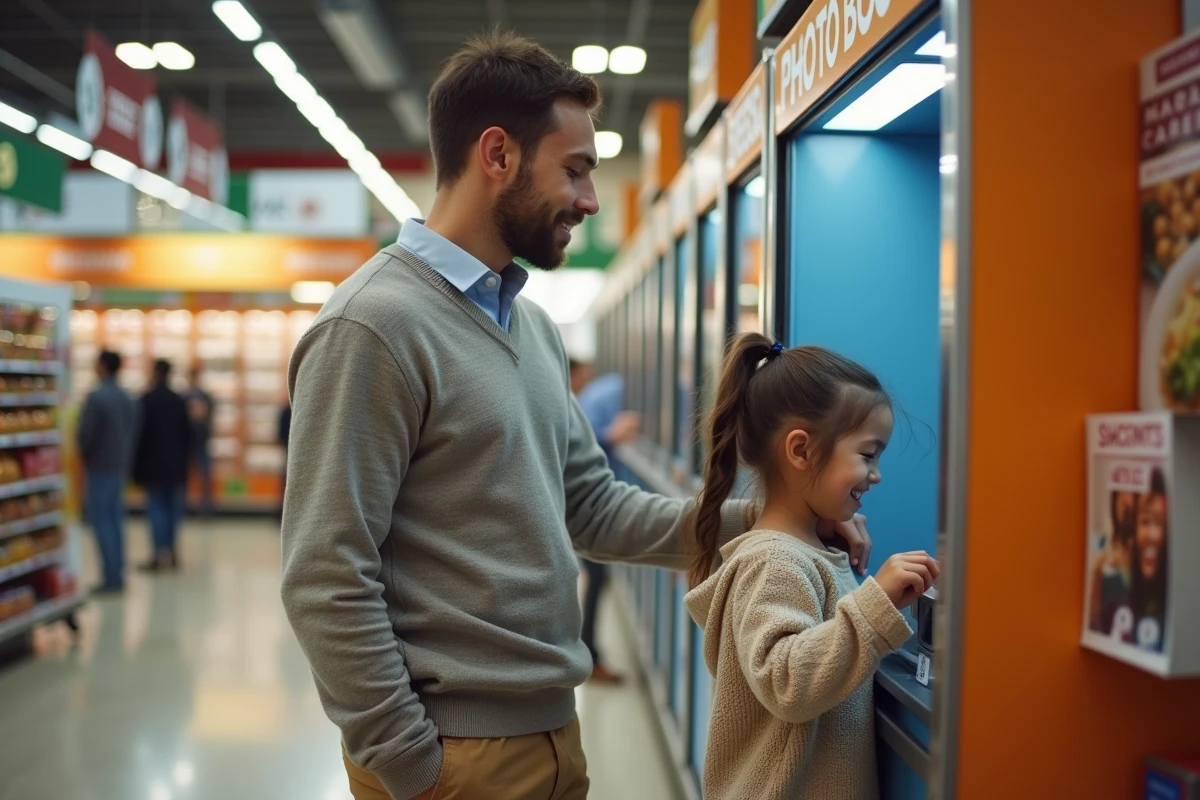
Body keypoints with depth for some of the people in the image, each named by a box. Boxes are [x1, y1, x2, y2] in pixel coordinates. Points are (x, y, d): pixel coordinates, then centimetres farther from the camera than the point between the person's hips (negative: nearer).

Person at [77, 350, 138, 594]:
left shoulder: (96, 397, -16)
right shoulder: (128, 399, 6)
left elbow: (86, 433, -17)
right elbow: (133, 434, 8)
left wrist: (83, 452, 2)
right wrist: (126, 461, 13)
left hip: (99, 466, -7)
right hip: (121, 466, 7)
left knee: (101, 521, -3)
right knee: (115, 519, 11)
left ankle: (111, 577, -5)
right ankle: (118, 575, 14)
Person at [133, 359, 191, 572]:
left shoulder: (145, 401, -9)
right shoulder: (179, 401, 3)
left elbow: (139, 434, -8)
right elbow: (188, 434, 7)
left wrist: (137, 466, -2)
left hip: (153, 466, -3)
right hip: (176, 466, 4)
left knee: (156, 507, -1)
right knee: (173, 507, 9)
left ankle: (161, 552, -10)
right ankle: (171, 551, 11)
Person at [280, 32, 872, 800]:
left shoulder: (535, 324, 9)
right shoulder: (374, 325, -18)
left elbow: (594, 507, 10)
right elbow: (328, 582, -19)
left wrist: (745, 520, -1)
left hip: (552, 727, 8)